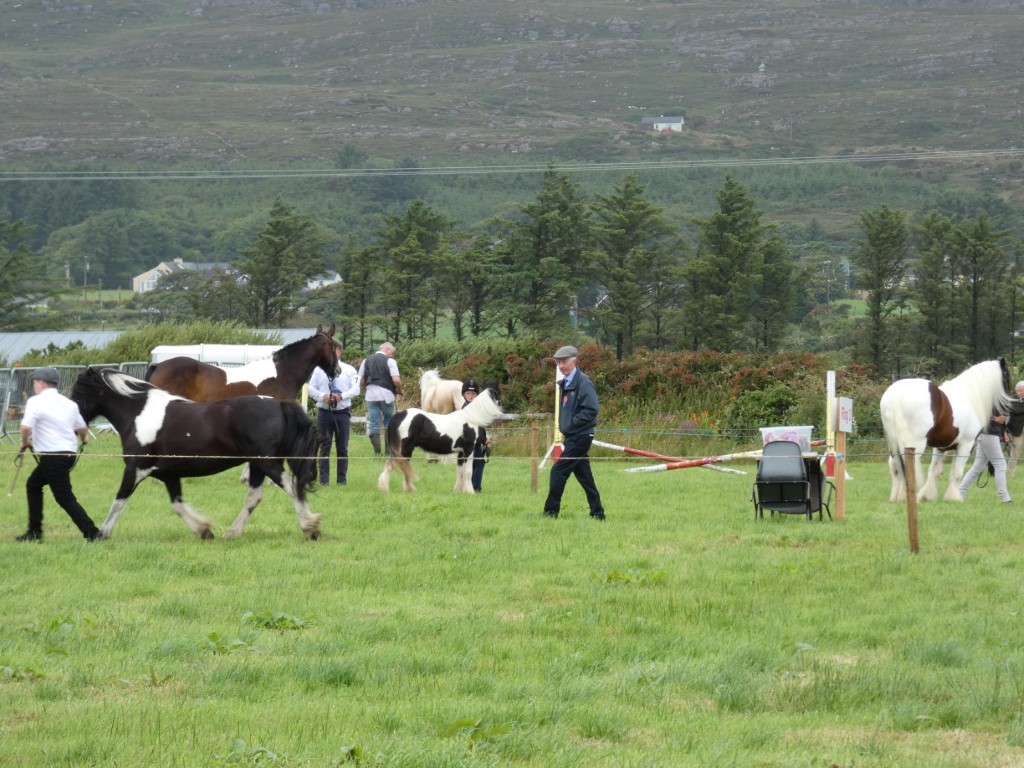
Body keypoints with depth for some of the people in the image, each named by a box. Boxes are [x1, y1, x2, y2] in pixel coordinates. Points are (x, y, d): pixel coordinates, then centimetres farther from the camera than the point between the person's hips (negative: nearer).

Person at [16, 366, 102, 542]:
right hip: (69, 453, 8)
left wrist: (25, 442, 1)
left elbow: (26, 427, -20)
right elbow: (82, 428, 17)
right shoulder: (69, 403, 11)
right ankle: (34, 532, 23)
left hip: (52, 457, -8)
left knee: (65, 498, -5)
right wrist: (84, 438, 40)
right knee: (33, 484, 23)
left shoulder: (36, 402, -9)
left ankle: (92, 533, -12)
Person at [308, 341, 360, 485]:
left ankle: (342, 479, 10)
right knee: (324, 447, 2)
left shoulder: (349, 370, 4)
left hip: (342, 412, 0)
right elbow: (311, 388, 3)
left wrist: (342, 396, -18)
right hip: (324, 412, 0)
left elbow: (355, 389, -2)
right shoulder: (318, 369, 6)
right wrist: (323, 396, -16)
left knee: (342, 448, 4)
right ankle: (324, 479, 4)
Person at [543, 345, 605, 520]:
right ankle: (597, 513, 14)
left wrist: (571, 423, -18)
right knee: (584, 476, 10)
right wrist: (563, 426, 9)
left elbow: (591, 409, -21)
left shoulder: (583, 382, -14)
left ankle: (551, 511, -5)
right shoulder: (566, 383, 14)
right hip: (572, 437, 9)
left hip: (580, 437, -9)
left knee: (558, 472, -10)